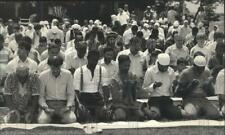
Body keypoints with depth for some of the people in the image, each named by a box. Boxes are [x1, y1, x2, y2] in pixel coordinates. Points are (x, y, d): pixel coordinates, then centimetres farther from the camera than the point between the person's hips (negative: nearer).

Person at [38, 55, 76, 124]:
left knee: (72, 119, -30)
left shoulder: (68, 74, 1)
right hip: (48, 104, -1)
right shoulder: (43, 76, -1)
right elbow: (41, 95, 2)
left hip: (63, 104, 1)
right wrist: (45, 107, -13)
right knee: (42, 120, -33)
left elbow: (71, 94, 5)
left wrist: (68, 106, -10)